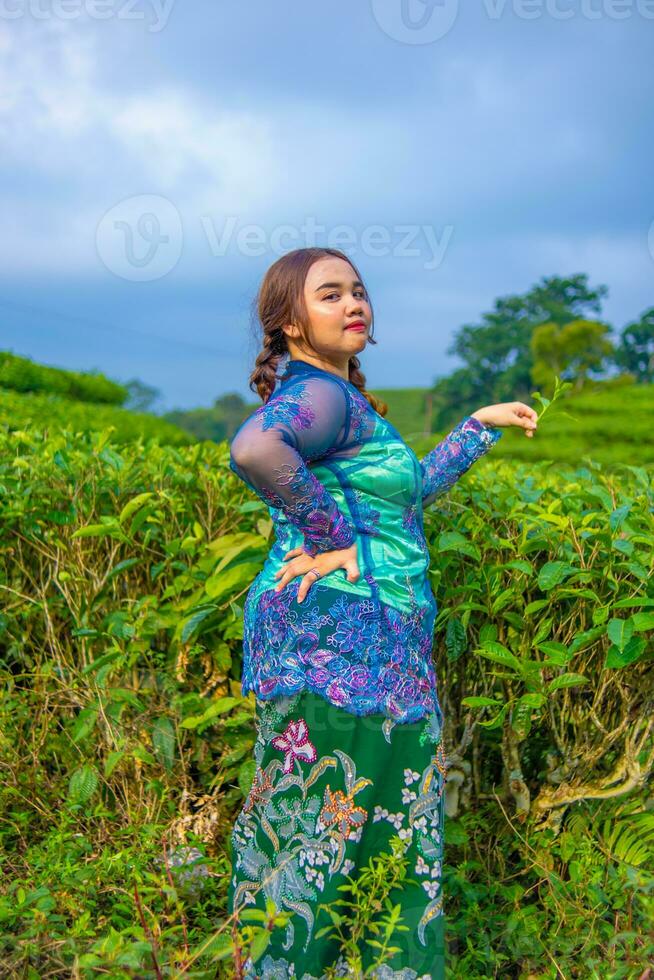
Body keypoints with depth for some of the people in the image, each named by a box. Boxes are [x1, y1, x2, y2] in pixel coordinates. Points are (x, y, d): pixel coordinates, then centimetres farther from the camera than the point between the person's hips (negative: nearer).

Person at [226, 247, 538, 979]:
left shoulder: (337, 396, 20)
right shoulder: (321, 393, -12)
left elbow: (408, 489, 27)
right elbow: (253, 449, -35)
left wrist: (480, 425, 29)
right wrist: (341, 542, -24)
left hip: (372, 642, 10)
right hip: (339, 635, -10)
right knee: (331, 821, 0)